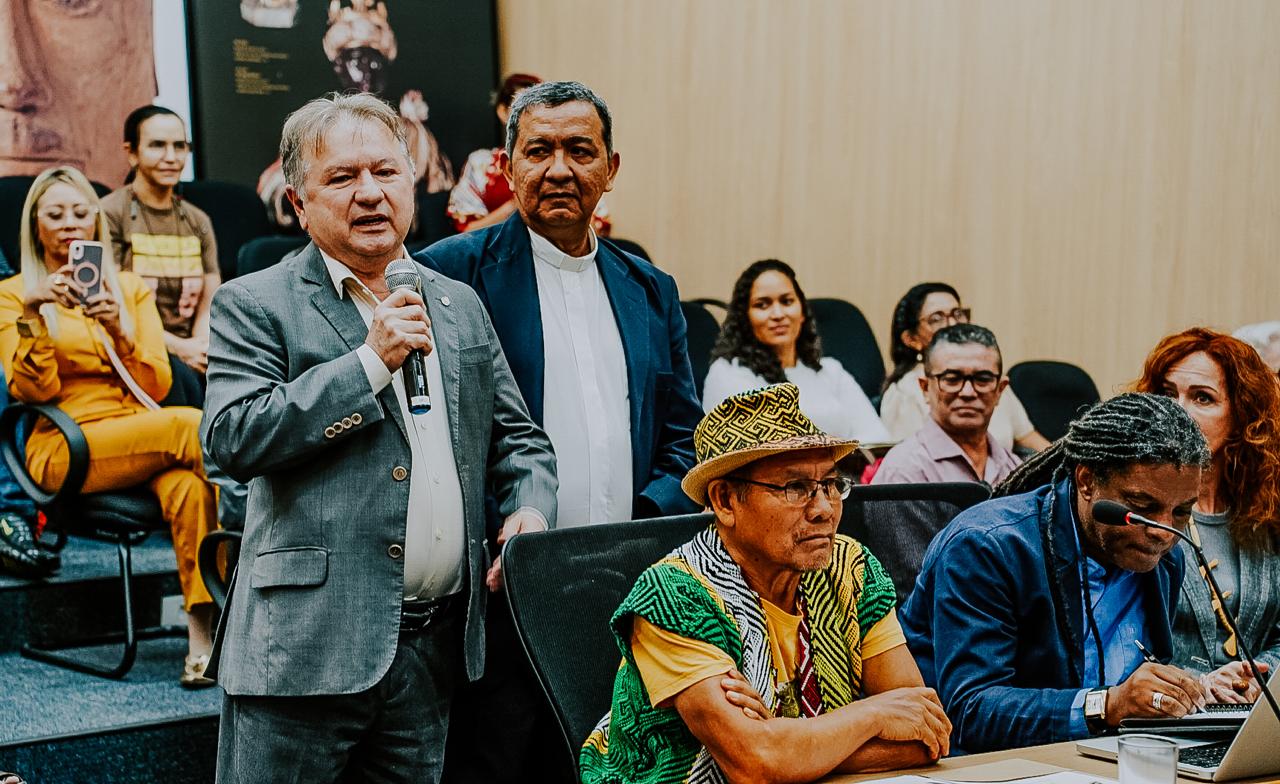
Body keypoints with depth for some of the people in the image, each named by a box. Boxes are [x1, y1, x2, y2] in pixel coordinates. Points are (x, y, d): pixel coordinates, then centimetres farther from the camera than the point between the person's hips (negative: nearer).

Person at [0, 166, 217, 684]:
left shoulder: (131, 288, 18)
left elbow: (157, 387, 7)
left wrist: (120, 331, -10)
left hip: (143, 437, 3)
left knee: (186, 485, -34)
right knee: (192, 426, -31)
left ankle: (202, 638, -38)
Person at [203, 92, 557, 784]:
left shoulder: (459, 306, 15)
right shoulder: (254, 305, 0)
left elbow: (517, 436, 21)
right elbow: (233, 440, -14)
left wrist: (530, 507, 0)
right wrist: (369, 360, -15)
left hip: (435, 649, 5)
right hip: (307, 649, -5)